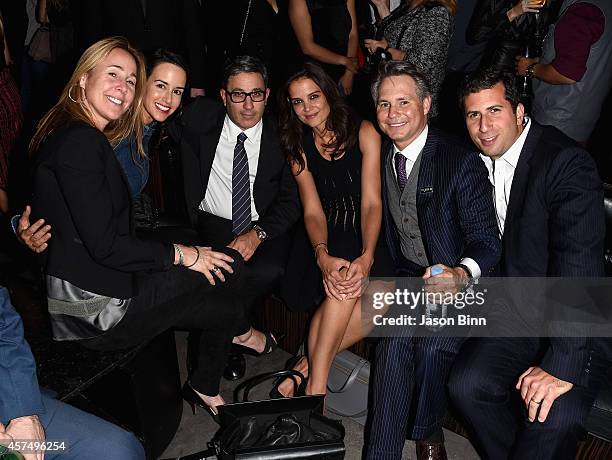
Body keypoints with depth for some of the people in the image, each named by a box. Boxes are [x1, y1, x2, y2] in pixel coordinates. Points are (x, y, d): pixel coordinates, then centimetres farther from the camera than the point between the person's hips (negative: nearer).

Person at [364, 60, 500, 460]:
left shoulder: (462, 161, -11)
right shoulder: (379, 157, 6)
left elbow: (486, 240, -13)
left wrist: (461, 274, -35)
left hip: (458, 282, -3)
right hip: (407, 277, 4)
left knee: (433, 346, -29)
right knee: (396, 339, -26)